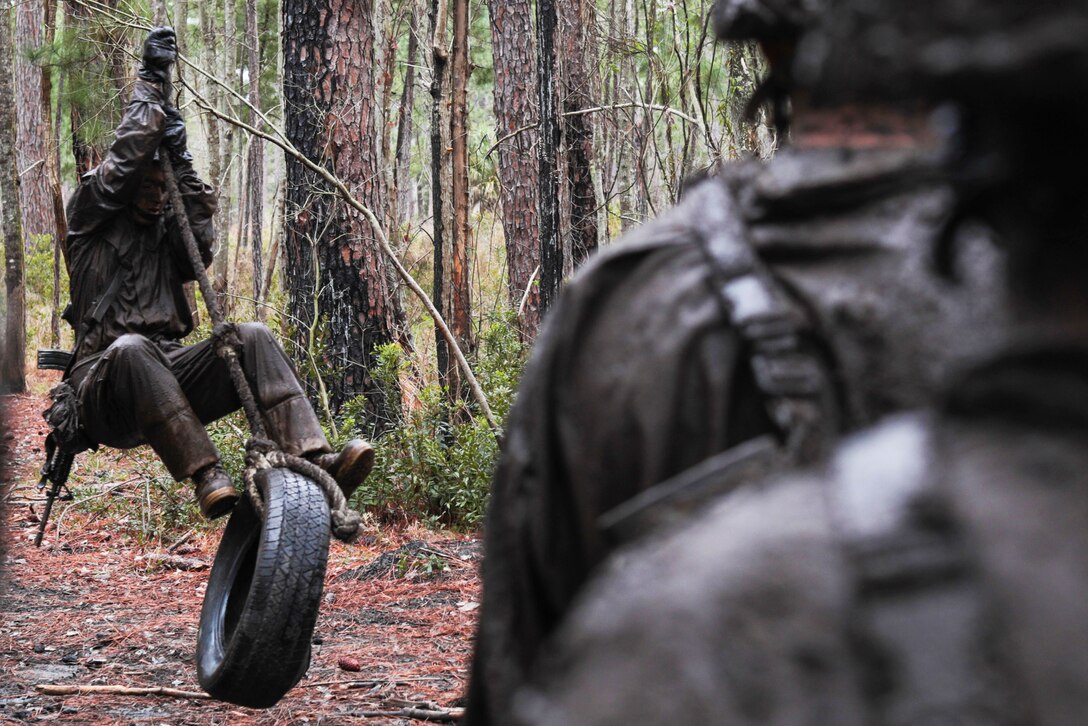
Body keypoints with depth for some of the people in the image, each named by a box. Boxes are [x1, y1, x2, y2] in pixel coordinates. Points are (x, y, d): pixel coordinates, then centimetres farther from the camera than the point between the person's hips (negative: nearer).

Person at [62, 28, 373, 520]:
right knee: (132, 350, -41)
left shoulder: (166, 231, 23)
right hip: (107, 377, -5)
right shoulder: (91, 218, 12)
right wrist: (150, 83, 2)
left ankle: (313, 459, -37)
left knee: (252, 337, -20)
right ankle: (207, 476, -48)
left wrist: (182, 164, -3)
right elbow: (124, 158, -3)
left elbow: (200, 249, 0)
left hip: (169, 371, 5)